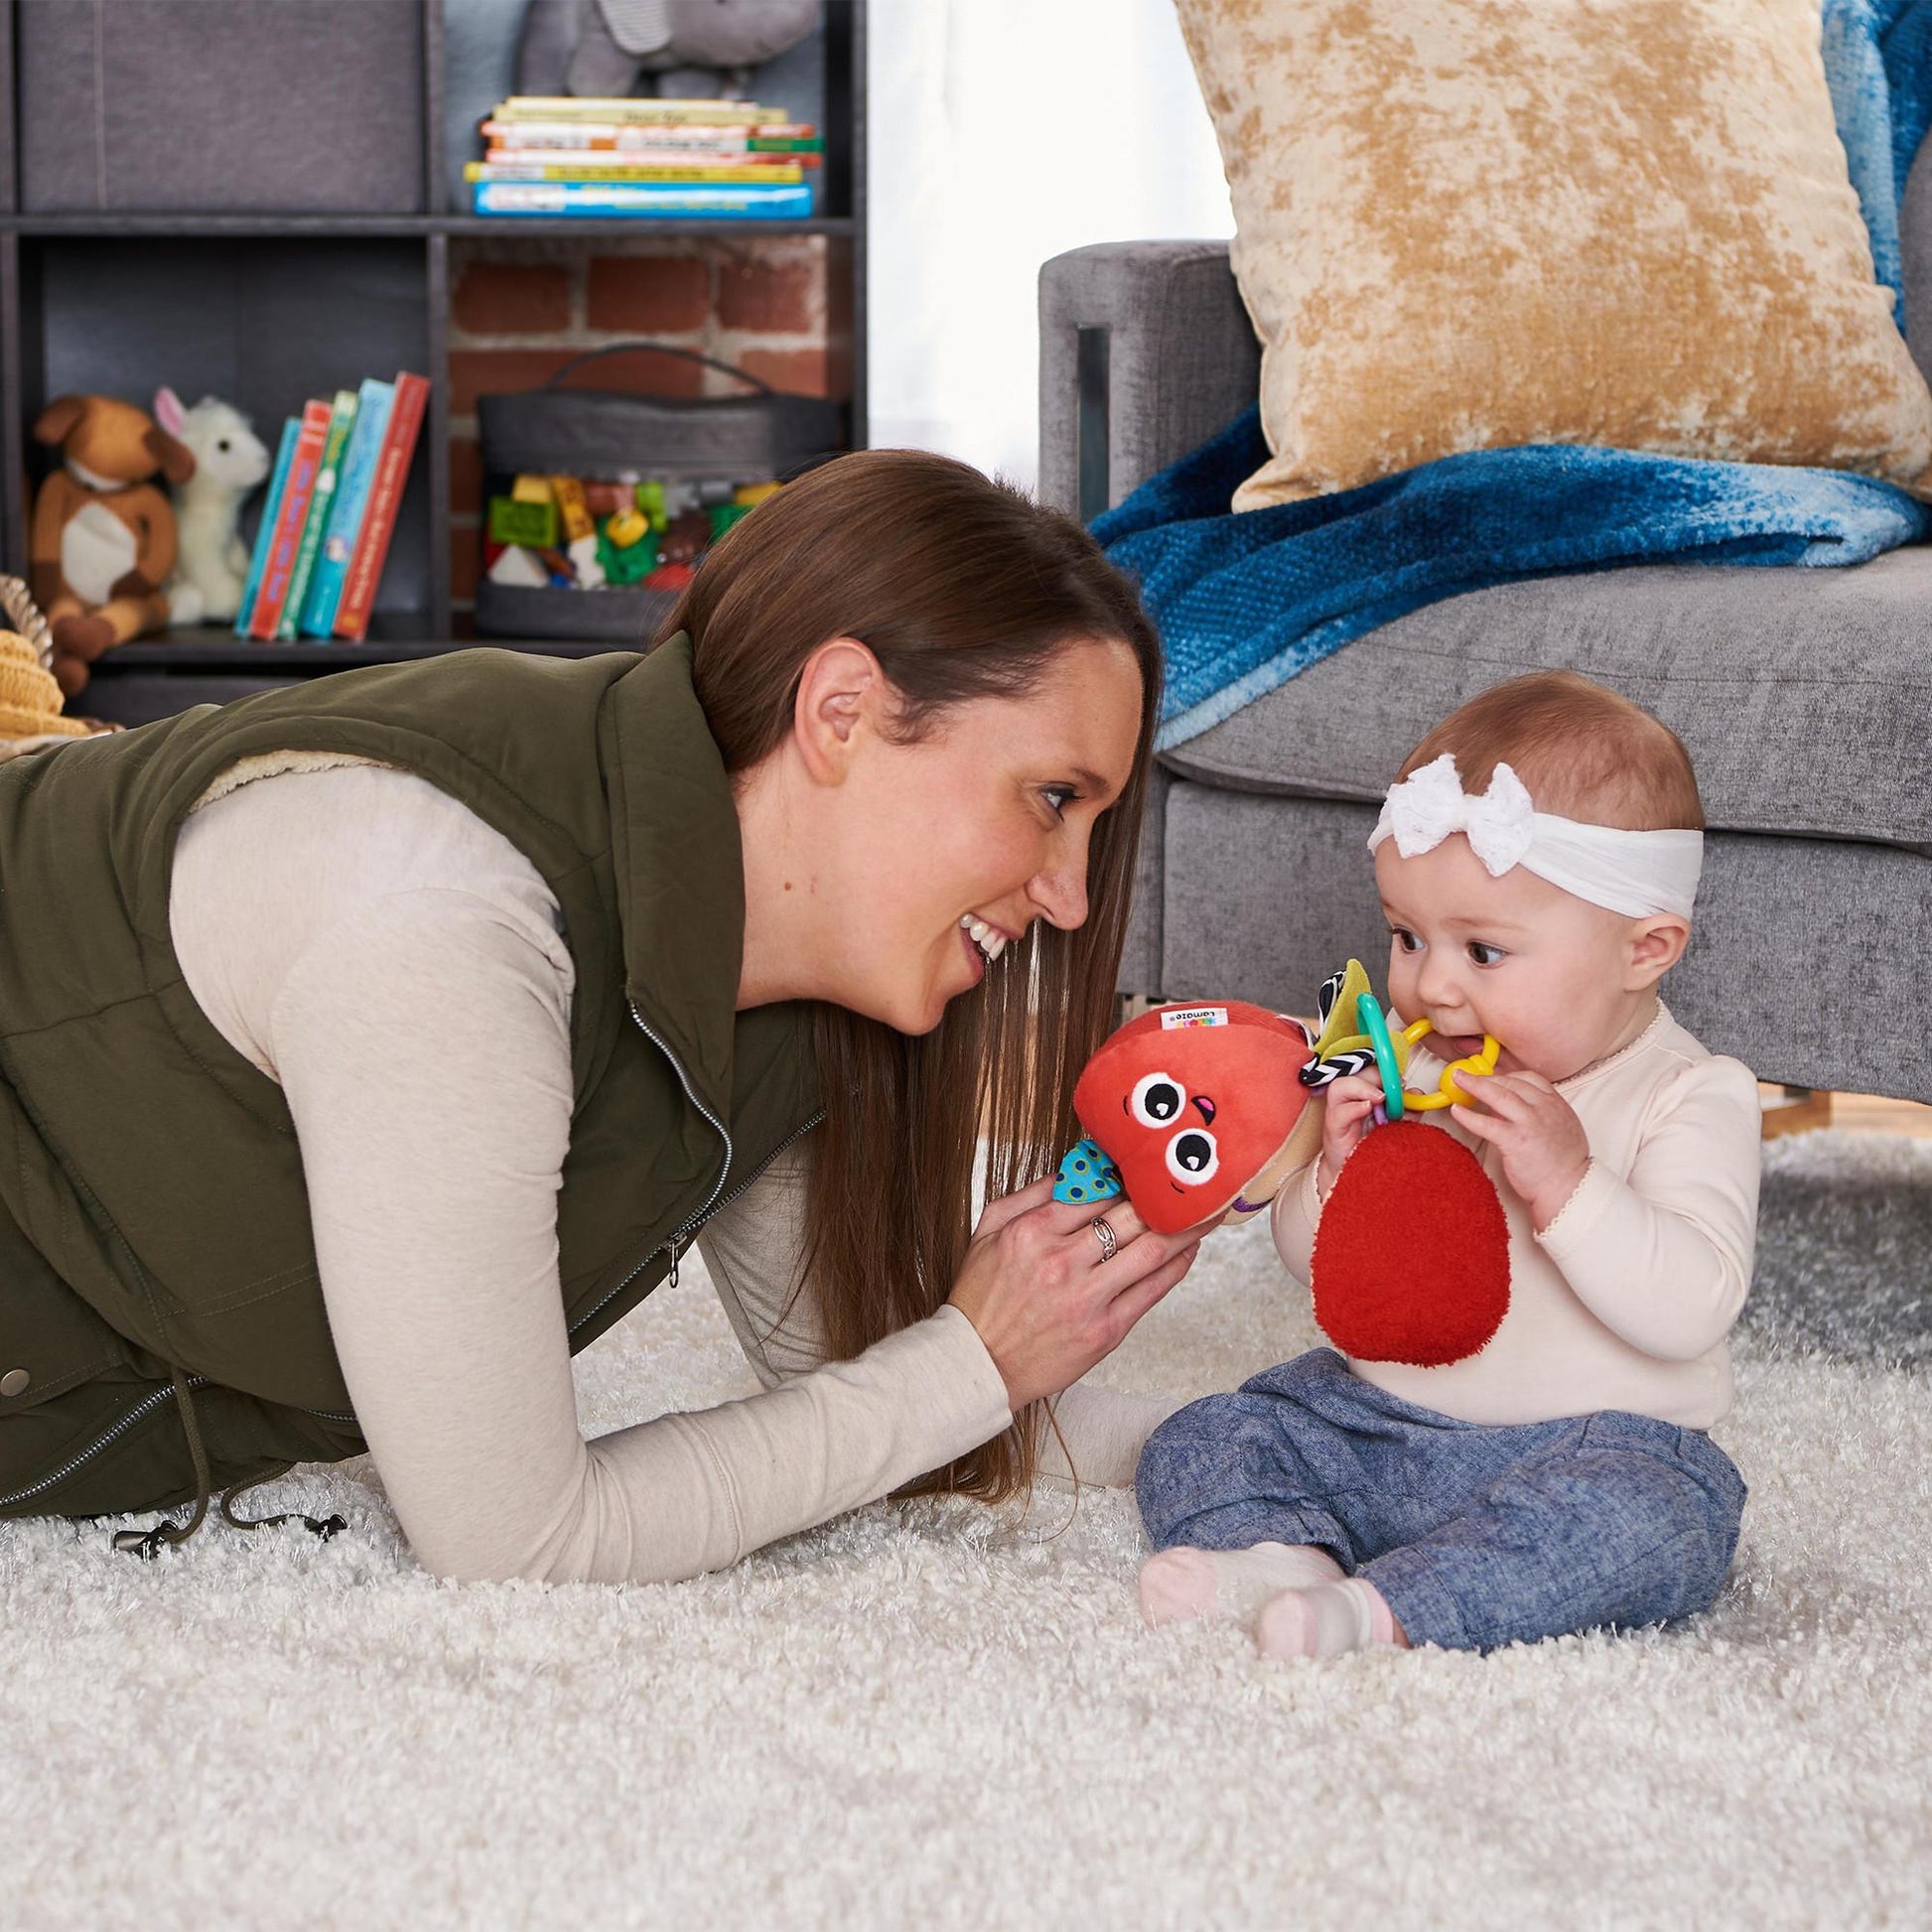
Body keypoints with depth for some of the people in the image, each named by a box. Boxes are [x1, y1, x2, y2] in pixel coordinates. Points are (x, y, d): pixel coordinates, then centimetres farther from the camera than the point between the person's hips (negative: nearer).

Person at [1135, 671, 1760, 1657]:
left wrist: (1565, 1184, -29)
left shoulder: (1690, 1097, -10)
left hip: (1585, 1440, -6)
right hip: (1373, 1420, 6)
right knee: (1196, 1444, -6)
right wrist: (1337, 1175, -11)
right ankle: (1283, 1554, -32)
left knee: (1649, 1515, -37)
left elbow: (1692, 1308, -22)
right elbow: (1314, 1259, 11)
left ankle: (1380, 1612, -44)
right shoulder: (1412, 1069, 6)